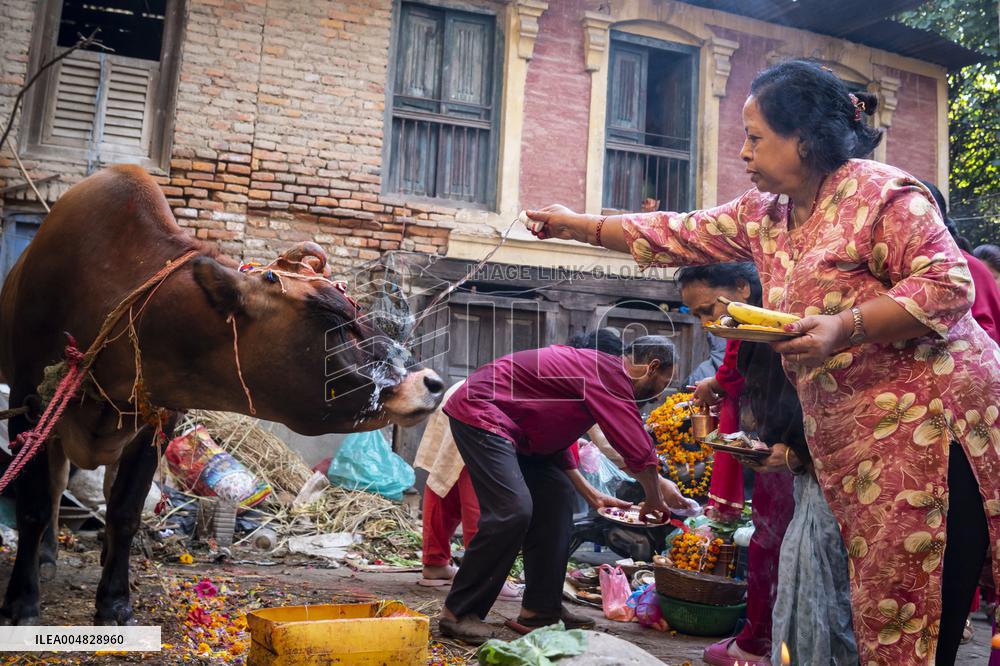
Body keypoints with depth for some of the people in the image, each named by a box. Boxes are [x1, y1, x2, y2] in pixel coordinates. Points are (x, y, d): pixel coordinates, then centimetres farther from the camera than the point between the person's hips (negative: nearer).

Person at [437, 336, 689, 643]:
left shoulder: (594, 368, 15)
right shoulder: (611, 375, -16)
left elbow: (554, 437, 22)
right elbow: (639, 452, -17)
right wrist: (654, 501, 1)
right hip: (479, 414, -11)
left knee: (556, 497, 6)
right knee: (512, 510, -20)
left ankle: (541, 609, 10)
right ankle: (458, 612, -8)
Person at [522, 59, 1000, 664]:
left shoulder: (880, 193, -10)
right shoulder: (764, 213, 14)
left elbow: (950, 284, -15)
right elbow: (681, 237, 20)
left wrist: (844, 326, -25)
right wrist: (578, 225, 20)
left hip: (928, 419, -7)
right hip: (848, 438, 7)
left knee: (923, 616, -6)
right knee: (880, 604, 8)